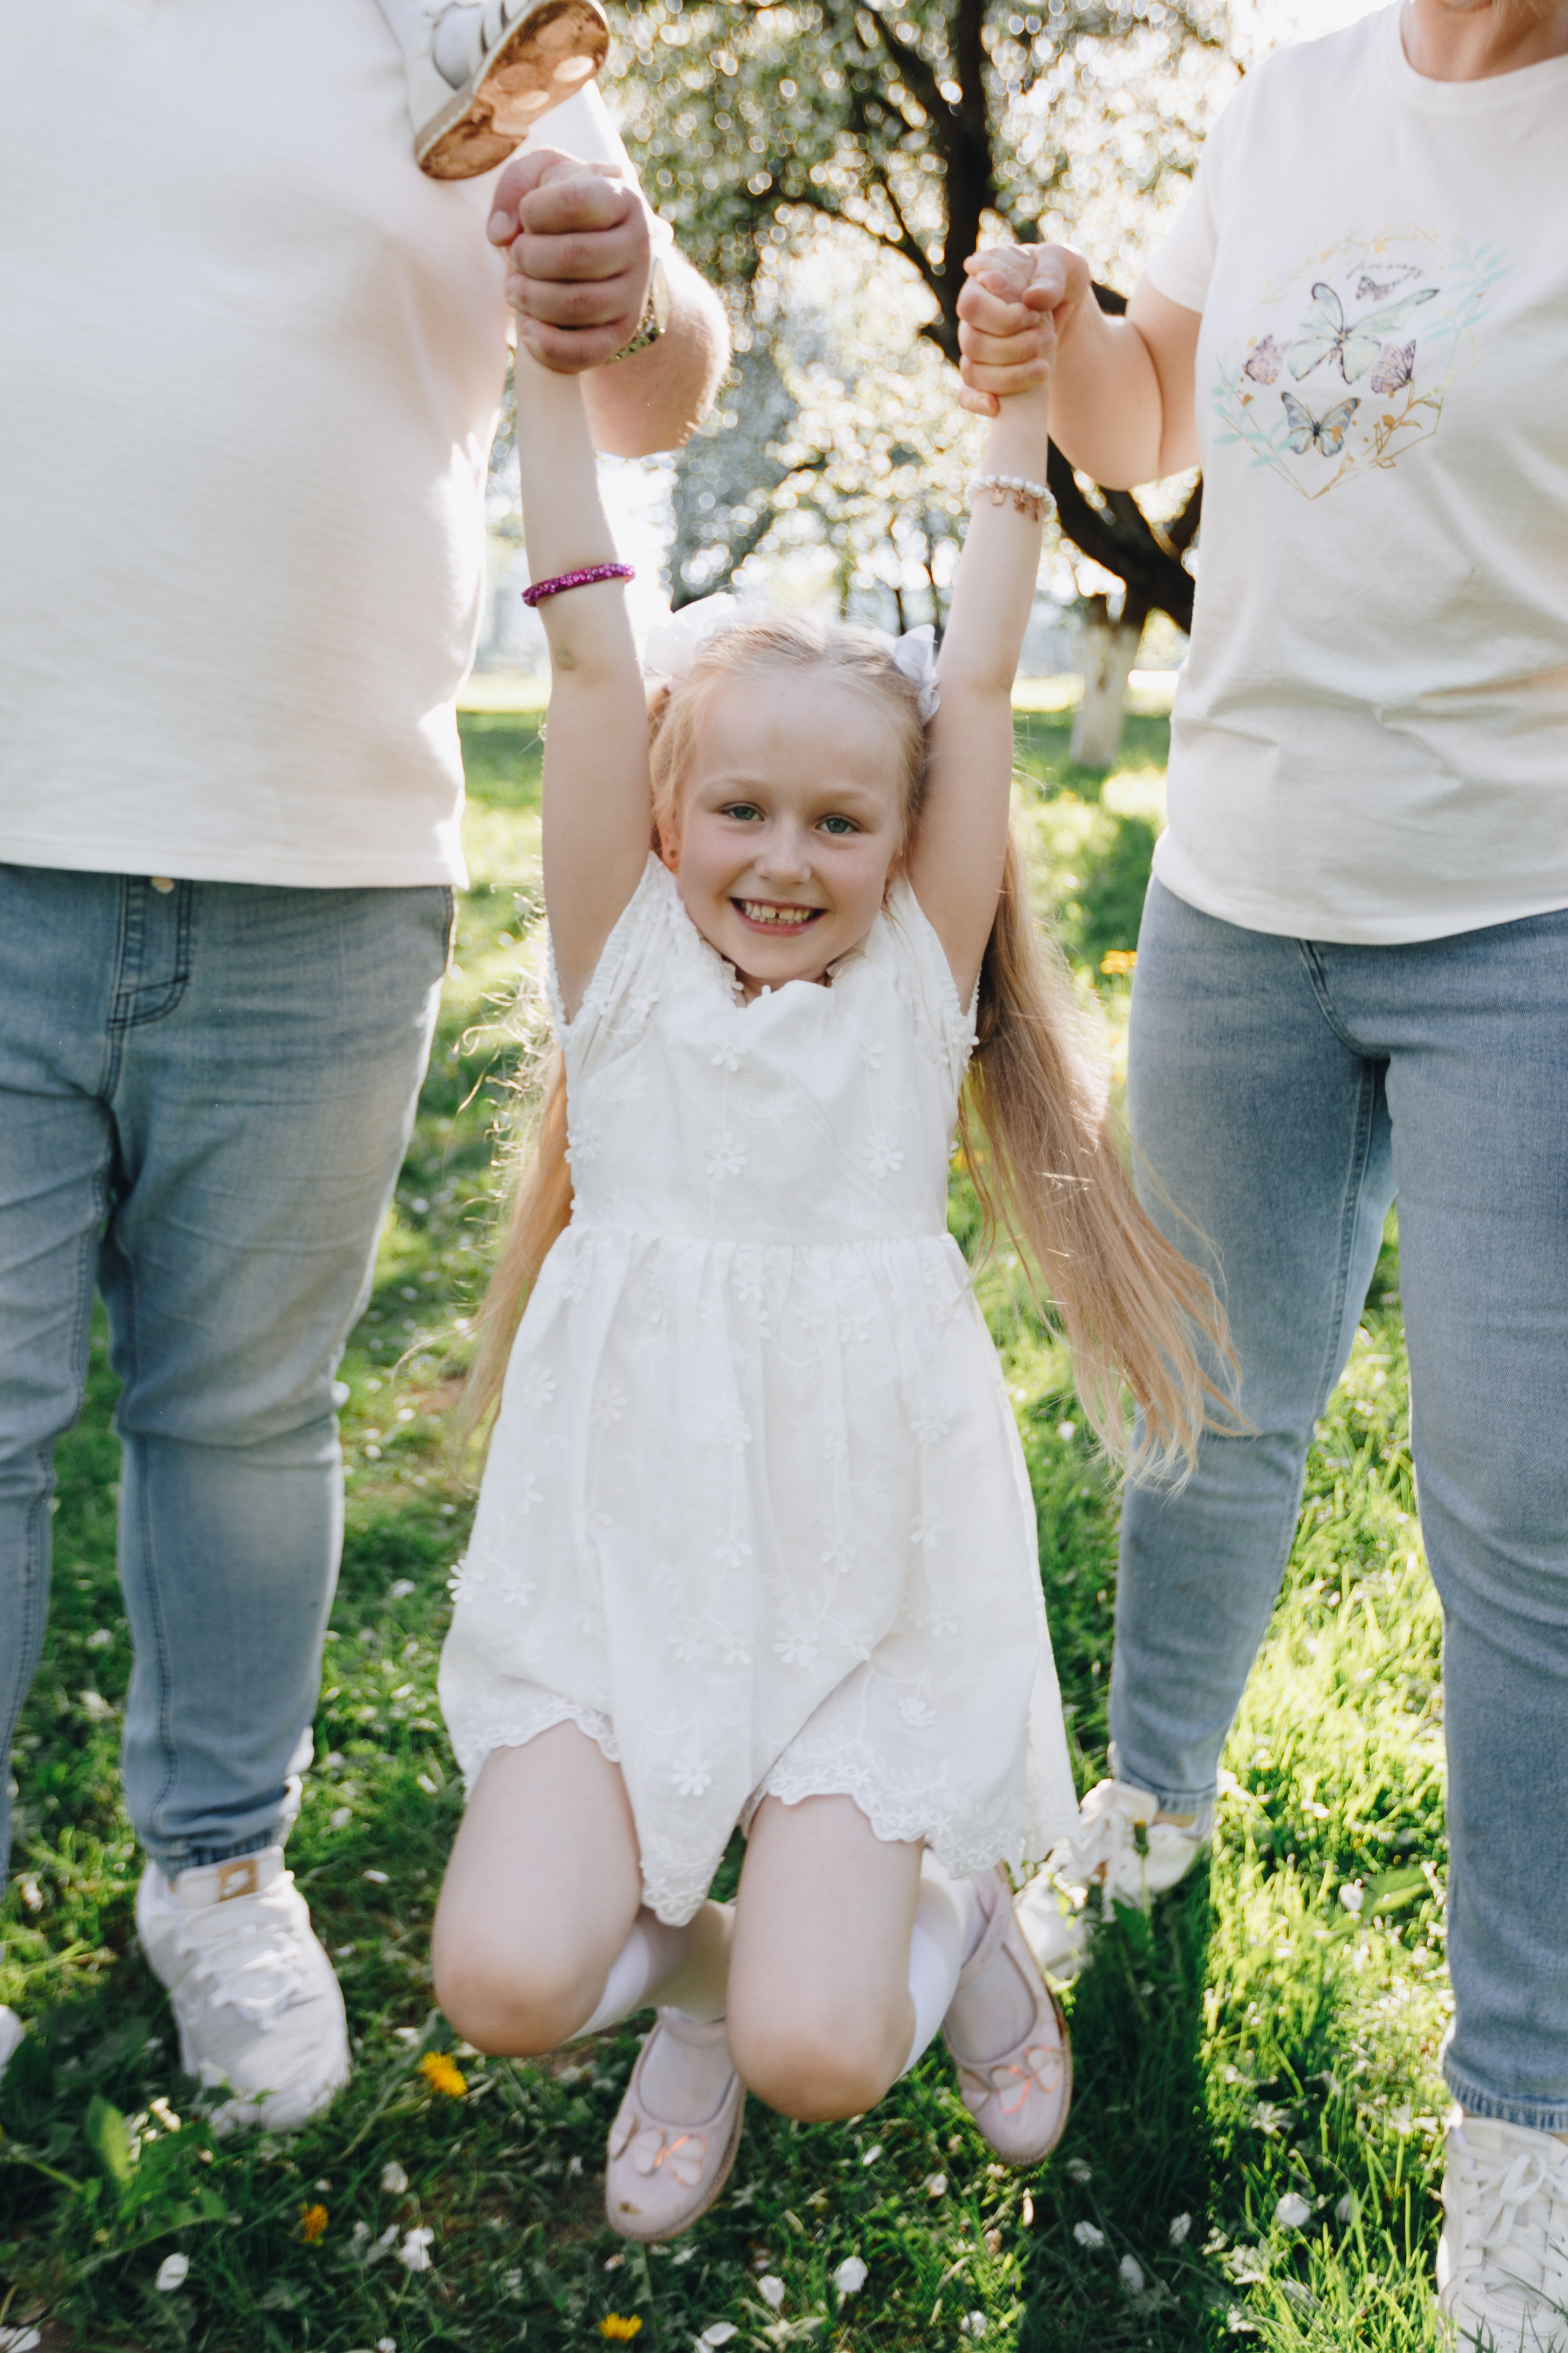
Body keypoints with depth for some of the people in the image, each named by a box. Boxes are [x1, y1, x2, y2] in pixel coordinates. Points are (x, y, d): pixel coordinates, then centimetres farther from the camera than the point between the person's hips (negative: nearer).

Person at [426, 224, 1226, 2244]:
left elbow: (975, 689, -4)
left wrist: (1016, 423, -2)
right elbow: (589, 654, -7)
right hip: (623, 1565, 1)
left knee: (819, 2059, -11)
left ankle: (937, 1908, 23)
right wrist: (553, 354, -9)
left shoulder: (916, 984, 0)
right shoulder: (624, 966, 0)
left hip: (867, 1586, -1)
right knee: (505, 1984, -15)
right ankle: (691, 1961, 18)